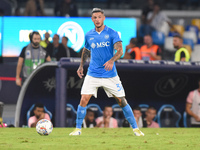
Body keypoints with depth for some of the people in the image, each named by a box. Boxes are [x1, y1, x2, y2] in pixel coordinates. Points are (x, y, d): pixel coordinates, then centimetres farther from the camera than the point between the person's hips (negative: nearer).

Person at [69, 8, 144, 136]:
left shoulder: (112, 33, -6)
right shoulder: (89, 35, 5)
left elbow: (120, 50, -17)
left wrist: (112, 60, -35)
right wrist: (81, 66, 15)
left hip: (110, 75, -2)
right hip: (93, 74, 2)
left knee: (122, 101, 0)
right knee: (83, 100, -9)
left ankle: (135, 128, 10)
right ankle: (78, 129, 3)